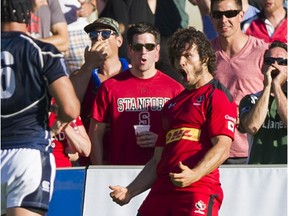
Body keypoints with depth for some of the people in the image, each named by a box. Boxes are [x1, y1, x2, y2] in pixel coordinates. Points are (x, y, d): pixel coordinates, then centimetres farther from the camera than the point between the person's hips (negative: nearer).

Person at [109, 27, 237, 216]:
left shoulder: (218, 96, 3)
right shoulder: (172, 105, 28)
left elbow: (222, 147, -11)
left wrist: (194, 174, -26)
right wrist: (130, 191, 16)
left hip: (198, 191, -7)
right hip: (161, 191, 8)